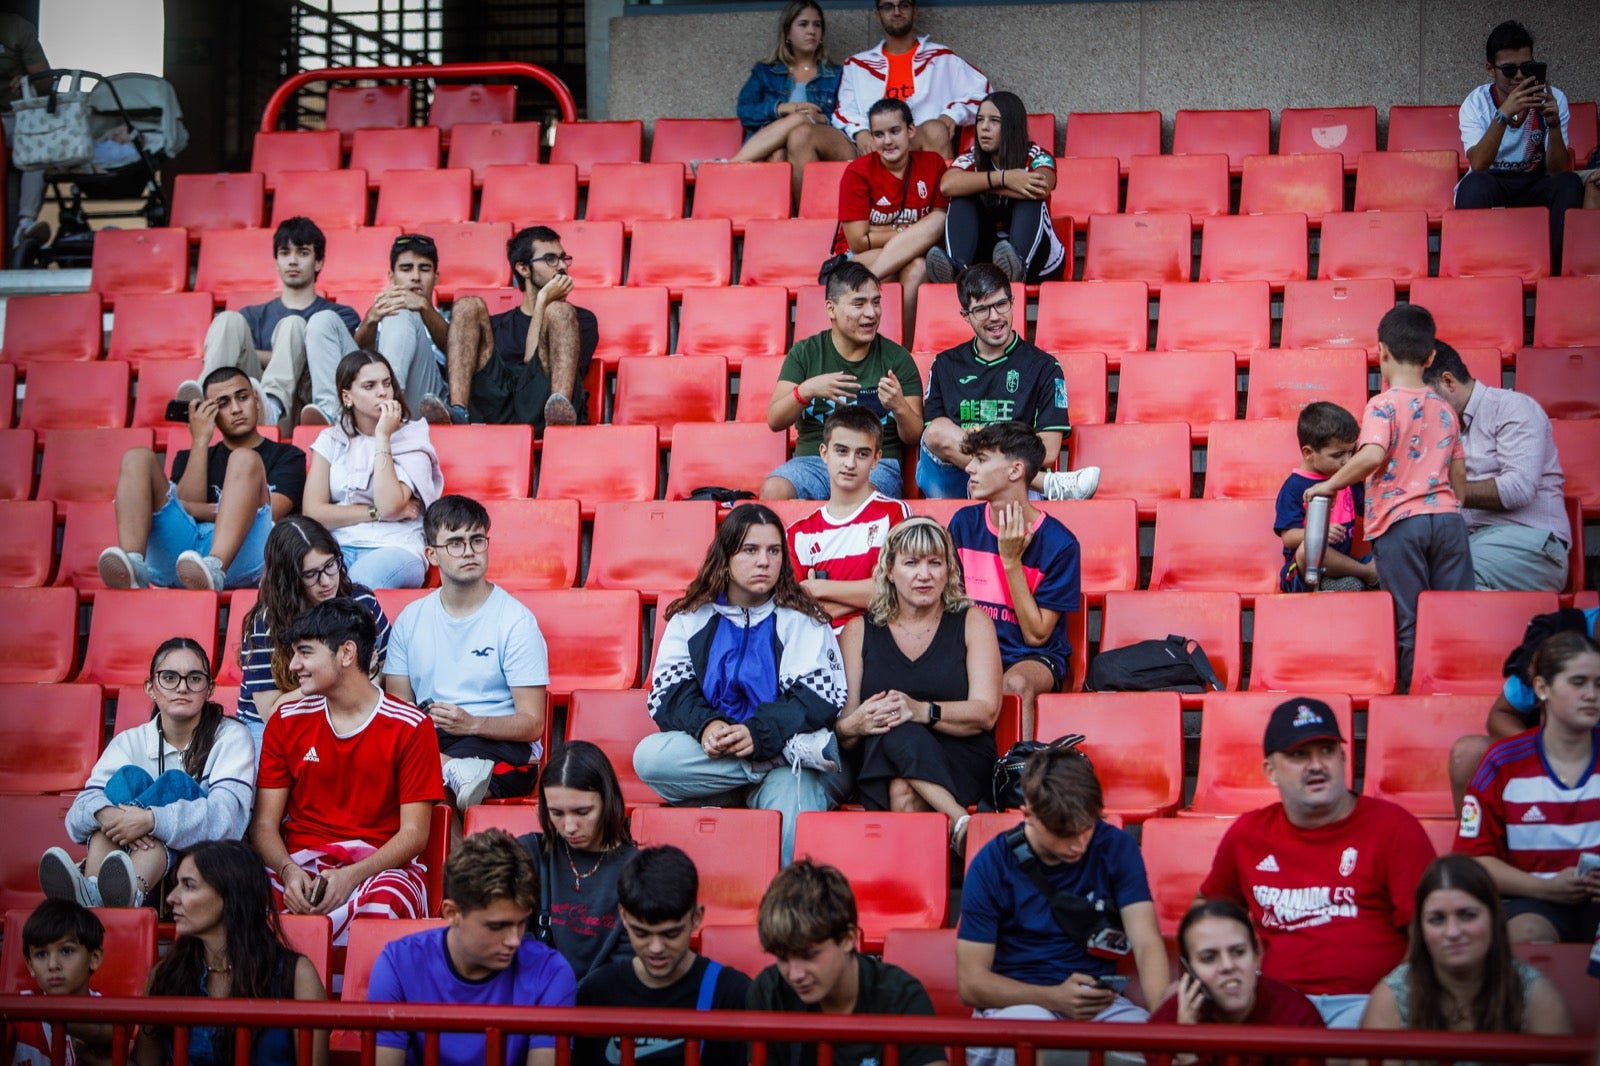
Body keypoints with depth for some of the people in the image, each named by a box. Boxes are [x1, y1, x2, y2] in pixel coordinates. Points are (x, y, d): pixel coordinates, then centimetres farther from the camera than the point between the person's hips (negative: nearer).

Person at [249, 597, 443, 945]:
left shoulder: (410, 727, 0)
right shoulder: (286, 721, 11)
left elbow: (413, 834, -3)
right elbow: (264, 824, 7)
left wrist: (352, 876, -19)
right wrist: (289, 871, -15)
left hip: (380, 867, -2)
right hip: (301, 864, 2)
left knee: (383, 903, -40)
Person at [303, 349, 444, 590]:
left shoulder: (411, 440, 7)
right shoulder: (331, 440, 15)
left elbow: (389, 505, -11)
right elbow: (313, 511, 3)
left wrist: (383, 437, -6)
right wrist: (376, 512, -5)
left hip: (395, 549, -2)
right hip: (338, 546, 2)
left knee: (361, 578, -39)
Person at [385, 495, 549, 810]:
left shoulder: (516, 621, -1)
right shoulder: (411, 619, 13)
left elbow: (532, 724, -7)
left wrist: (471, 724, -26)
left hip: (501, 746, -5)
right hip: (427, 741, 5)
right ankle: (459, 773, -39)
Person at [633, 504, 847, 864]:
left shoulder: (802, 621, 6)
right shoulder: (691, 619, 12)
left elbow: (819, 699, -7)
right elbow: (668, 693, 1)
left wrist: (759, 733, -25)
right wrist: (705, 725, -22)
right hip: (707, 752, 5)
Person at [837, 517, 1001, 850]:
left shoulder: (972, 623, 10)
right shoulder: (859, 632, 14)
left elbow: (985, 713, -4)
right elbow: (838, 728, 5)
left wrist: (922, 711, -23)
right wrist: (855, 724, -21)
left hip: (961, 765, -1)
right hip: (880, 763, 1)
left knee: (904, 789, -36)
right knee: (899, 735, -36)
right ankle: (962, 825, -39)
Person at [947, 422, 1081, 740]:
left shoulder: (1058, 542, -10)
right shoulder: (964, 523, 3)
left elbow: (1036, 635, -9)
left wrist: (1011, 561, -16)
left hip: (1037, 657, -3)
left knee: (1016, 684, -38)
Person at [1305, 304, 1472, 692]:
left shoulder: (1383, 405, -7)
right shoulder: (1444, 409, 12)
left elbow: (1373, 455, -26)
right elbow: (1459, 475, 16)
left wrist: (1330, 484, -13)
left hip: (1400, 520, -5)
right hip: (1448, 517, 5)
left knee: (1408, 624, 0)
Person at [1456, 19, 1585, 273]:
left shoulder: (1553, 99, -10)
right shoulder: (1476, 103, -14)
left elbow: (1557, 171, -17)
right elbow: (1478, 166, -30)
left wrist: (1554, 124, -34)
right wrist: (1503, 115, -41)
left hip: (1535, 185, 2)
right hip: (1491, 183, -2)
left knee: (1569, 183, -30)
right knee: (1475, 183, -36)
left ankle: (1557, 272, -24)